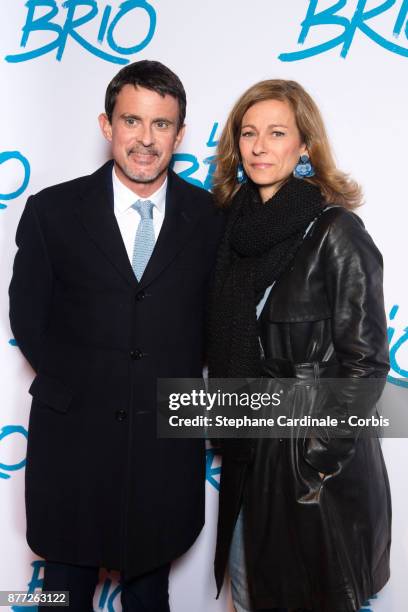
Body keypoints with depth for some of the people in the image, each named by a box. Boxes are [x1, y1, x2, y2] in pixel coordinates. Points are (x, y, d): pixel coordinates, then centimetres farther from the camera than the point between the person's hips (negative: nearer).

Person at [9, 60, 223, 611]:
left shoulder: (208, 216, -3)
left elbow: (212, 317, 3)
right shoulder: (52, 211, -5)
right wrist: (73, 389, -3)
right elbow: (28, 317, 1)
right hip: (74, 436, 0)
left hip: (167, 440, 1)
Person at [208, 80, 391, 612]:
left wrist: (318, 463, -15)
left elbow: (365, 361, -15)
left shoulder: (336, 232, -15)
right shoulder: (238, 226, 4)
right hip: (247, 449, 6)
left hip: (317, 457, -5)